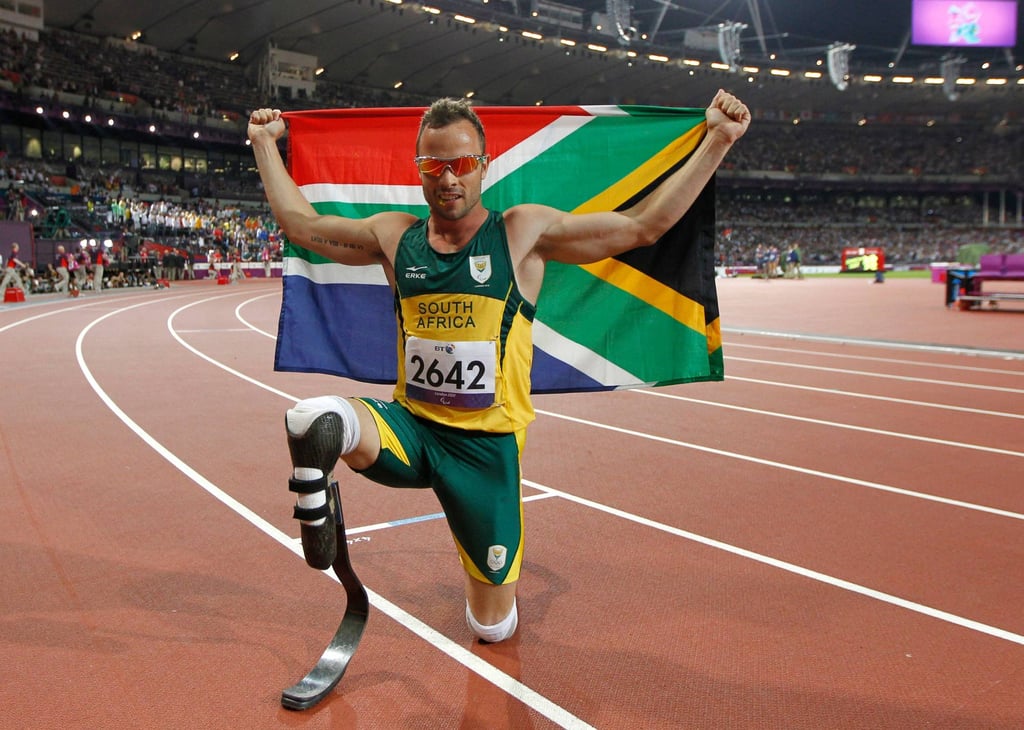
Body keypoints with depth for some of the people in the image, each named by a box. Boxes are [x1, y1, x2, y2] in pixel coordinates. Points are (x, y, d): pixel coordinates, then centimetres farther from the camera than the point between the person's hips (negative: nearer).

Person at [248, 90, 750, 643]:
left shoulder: (523, 234, -5)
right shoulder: (394, 236, 3)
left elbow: (643, 224, -5)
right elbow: (299, 223, 17)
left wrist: (717, 141, -10)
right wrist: (264, 142, 22)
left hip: (486, 445, -1)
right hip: (408, 427, 1)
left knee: (494, 627, 15)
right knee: (313, 419, -38)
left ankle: (488, 580, 47)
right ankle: (316, 494, -9)